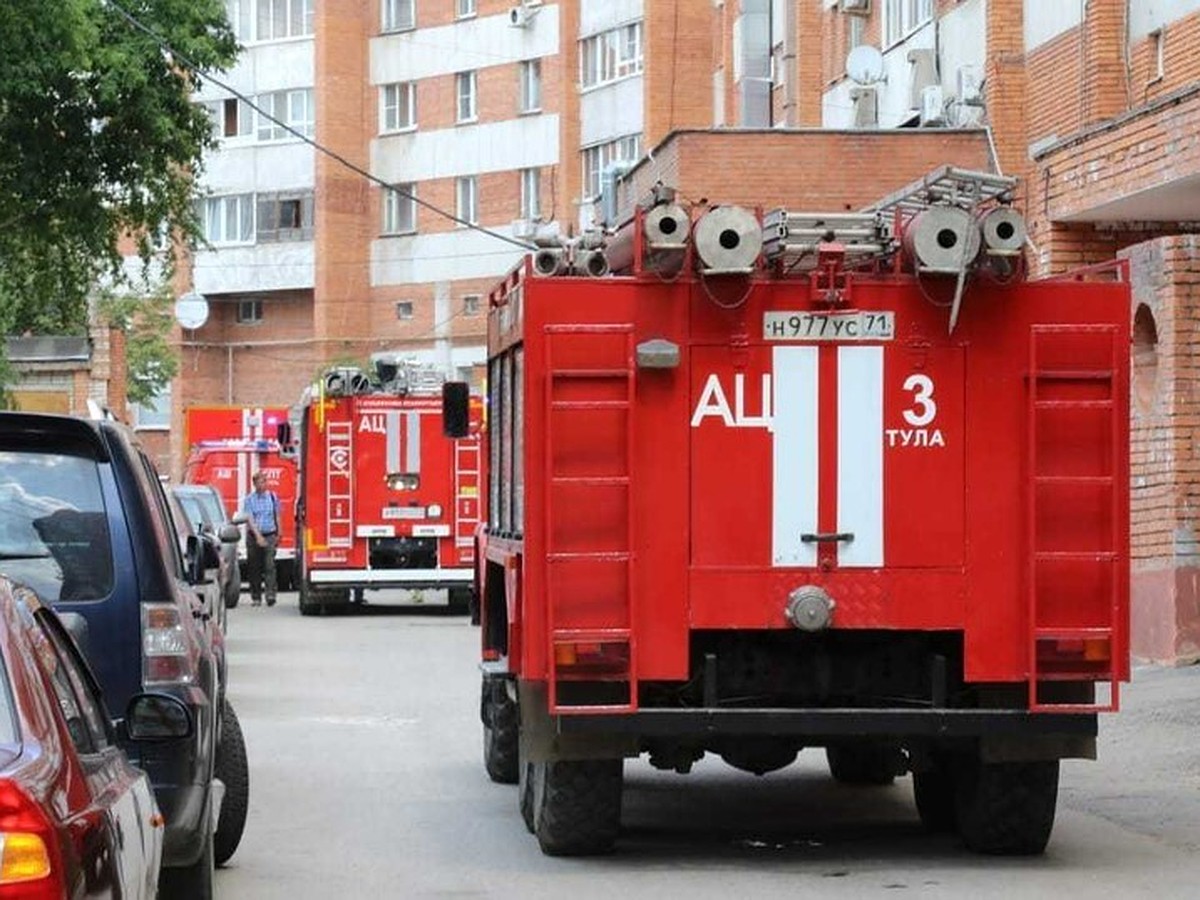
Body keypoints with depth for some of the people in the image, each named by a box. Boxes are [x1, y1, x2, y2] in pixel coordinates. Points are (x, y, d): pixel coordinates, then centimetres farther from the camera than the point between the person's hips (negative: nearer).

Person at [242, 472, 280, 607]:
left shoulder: (272, 497, 7)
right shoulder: (249, 499, 1)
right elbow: (249, 519, -8)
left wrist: (278, 534, 17)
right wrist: (258, 536, -19)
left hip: (270, 535, 0)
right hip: (253, 536, 0)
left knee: (270, 565, -14)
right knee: (254, 568, 4)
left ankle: (270, 594, -20)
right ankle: (256, 597, 13)